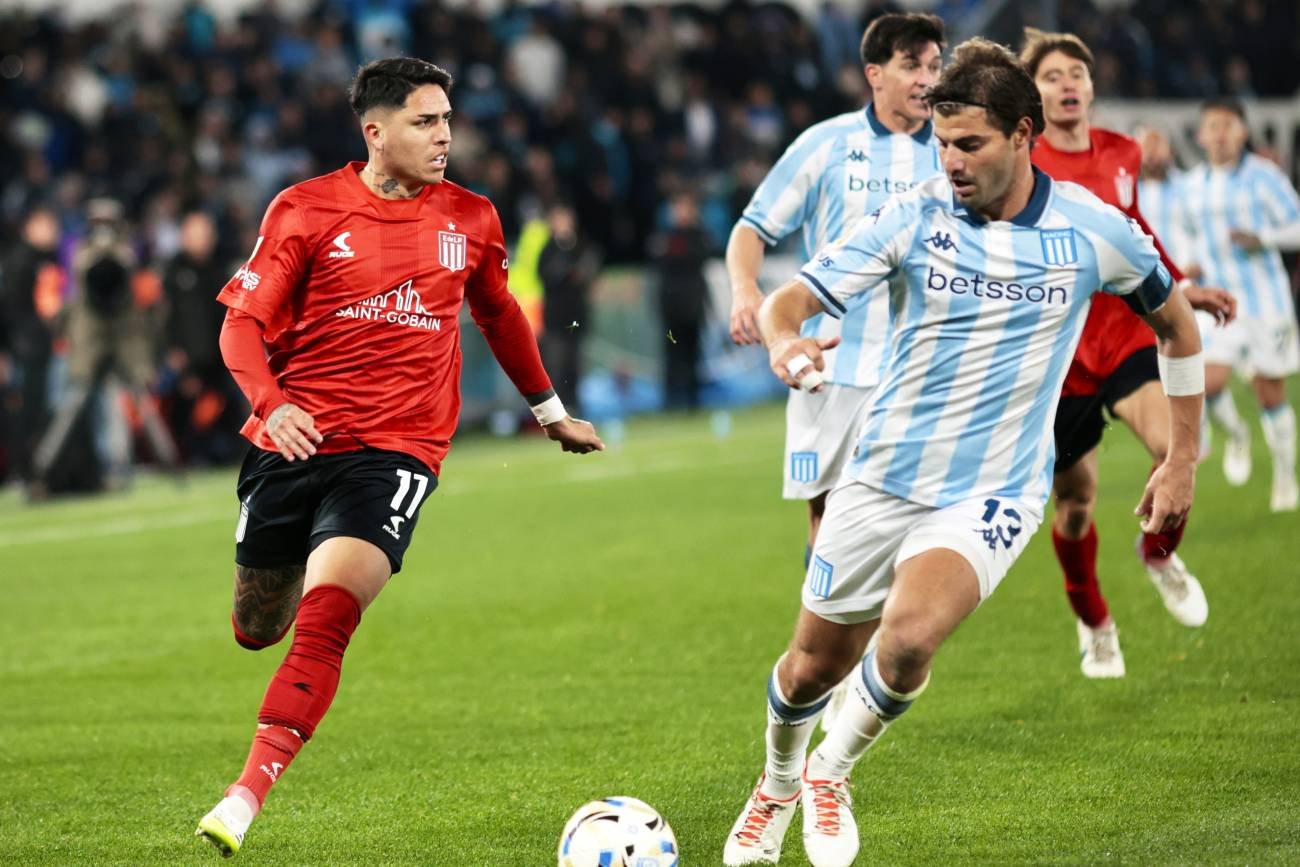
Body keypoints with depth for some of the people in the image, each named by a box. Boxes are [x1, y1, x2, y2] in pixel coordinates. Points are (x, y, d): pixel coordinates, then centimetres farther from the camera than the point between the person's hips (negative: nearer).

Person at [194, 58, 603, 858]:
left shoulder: (469, 219, 7)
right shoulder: (306, 209, -2)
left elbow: (499, 313, 25)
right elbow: (243, 323, -3)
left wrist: (550, 410, 34)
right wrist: (271, 404, -21)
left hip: (395, 452, -1)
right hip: (296, 438, 1)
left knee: (325, 620, -22)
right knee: (258, 629, 14)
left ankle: (248, 796, -24)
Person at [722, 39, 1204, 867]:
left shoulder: (1091, 230, -5)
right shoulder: (913, 218, -7)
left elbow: (1176, 320, 12)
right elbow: (788, 300, -11)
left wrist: (1183, 460, 13)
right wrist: (784, 341, -36)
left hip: (992, 494, -2)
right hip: (881, 479, 2)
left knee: (908, 636, -28)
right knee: (815, 665, 10)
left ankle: (833, 772, 0)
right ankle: (778, 785, 44)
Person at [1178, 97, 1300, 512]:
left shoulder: (1264, 177, -6)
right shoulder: (1191, 185, 7)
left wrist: (1261, 239, -20)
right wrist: (1193, 265, 6)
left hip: (1266, 301, -3)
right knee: (1208, 383, -17)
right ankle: (1236, 434, 15)